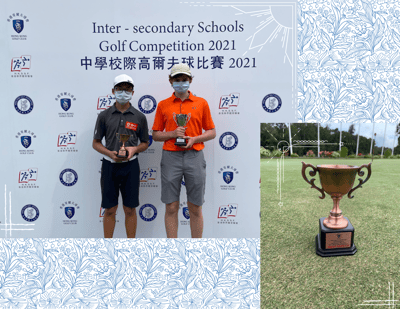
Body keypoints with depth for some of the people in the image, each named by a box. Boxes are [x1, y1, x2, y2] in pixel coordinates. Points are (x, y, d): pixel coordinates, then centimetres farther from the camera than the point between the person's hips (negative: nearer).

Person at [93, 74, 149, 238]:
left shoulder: (139, 117, 4)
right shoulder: (104, 116, 3)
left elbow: (145, 143, 9)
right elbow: (96, 143, 6)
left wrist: (134, 149, -12)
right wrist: (110, 153, -13)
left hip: (130, 165, 0)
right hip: (109, 165, 0)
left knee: (130, 209, 6)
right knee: (110, 209, 6)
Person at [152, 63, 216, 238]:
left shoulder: (201, 103, 9)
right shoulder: (163, 105, 10)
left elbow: (212, 132, 10)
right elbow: (155, 135, 11)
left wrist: (194, 139, -8)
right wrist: (173, 134, -8)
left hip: (194, 156, 0)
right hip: (171, 157, 0)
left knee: (195, 208, 5)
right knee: (171, 207, 3)